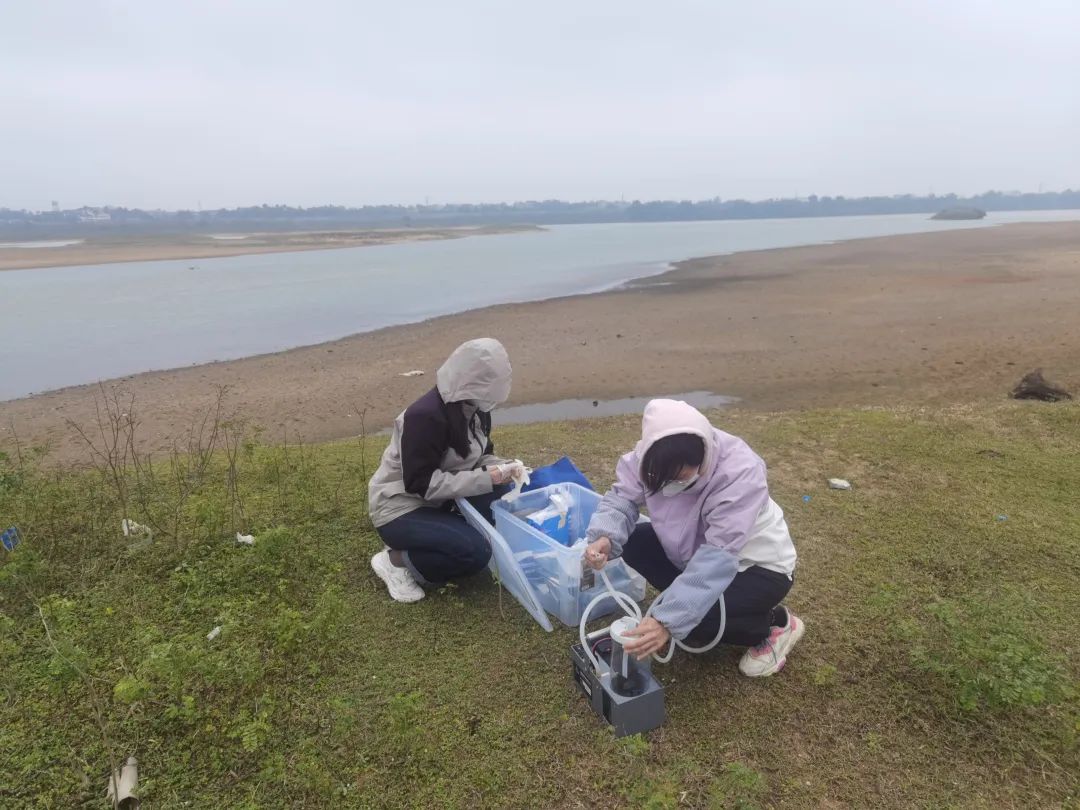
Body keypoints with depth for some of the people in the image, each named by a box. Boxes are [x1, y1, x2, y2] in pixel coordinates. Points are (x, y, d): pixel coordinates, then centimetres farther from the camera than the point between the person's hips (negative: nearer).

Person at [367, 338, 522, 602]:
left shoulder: (474, 407, -2)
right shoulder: (425, 415, -28)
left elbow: (480, 454, 10)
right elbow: (421, 483, -28)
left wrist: (500, 467, -13)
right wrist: (484, 478, -29)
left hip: (436, 501, 9)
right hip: (400, 508, -9)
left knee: (502, 496, -12)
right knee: (476, 551, -26)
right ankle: (396, 559, -4)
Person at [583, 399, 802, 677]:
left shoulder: (740, 473, -36)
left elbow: (717, 560, -39)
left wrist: (667, 621, -45)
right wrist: (604, 537, -37)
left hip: (758, 566, -6)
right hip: (696, 547, 6)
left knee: (691, 621, -26)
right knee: (629, 542, -13)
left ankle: (777, 623, 2)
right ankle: (689, 598, 6)